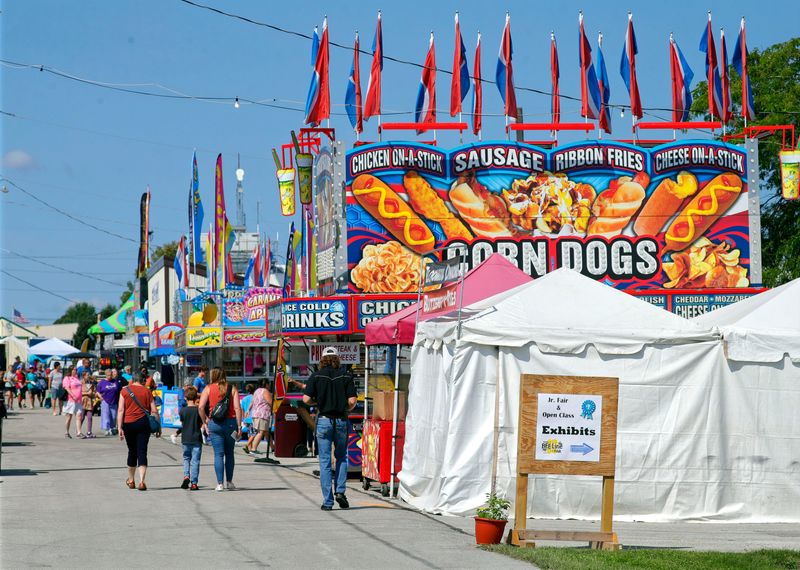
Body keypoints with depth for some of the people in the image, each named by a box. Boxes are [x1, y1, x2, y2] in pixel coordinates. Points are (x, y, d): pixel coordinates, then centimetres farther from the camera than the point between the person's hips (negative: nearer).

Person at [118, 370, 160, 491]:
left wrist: (120, 427, -5)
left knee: (132, 451, 16)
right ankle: (142, 481, -14)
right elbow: (154, 411, 2)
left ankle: (130, 480, 30)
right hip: (143, 423, -1)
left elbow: (120, 410, -4)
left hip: (128, 423, 1)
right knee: (142, 451, -2)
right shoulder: (147, 391, 4)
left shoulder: (125, 391, 3)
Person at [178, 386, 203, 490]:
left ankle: (186, 476, -2)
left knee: (186, 458, 19)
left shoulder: (182, 410, -6)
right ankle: (193, 483, 0)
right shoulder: (199, 410, -6)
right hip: (197, 439, -1)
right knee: (195, 461, 3)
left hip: (185, 439, 1)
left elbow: (182, 423, 2)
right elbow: (201, 425, 1)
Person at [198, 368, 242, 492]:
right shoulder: (232, 388, 4)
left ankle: (220, 484, -3)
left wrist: (205, 422, 4)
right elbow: (237, 408, -4)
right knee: (229, 453, 14)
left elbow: (201, 407, -7)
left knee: (218, 454, 1)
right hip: (230, 422, 1)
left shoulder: (209, 388, 2)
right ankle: (229, 482, 17)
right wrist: (239, 426, -1)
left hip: (214, 423, -1)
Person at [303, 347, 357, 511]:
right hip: (341, 420, 1)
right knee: (341, 457, 18)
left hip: (324, 419, -1)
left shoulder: (316, 376, -2)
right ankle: (340, 491, 2)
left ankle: (327, 501, 1)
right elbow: (352, 401, -7)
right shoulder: (346, 375, 0)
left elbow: (306, 399, -8)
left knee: (324, 461, 3)